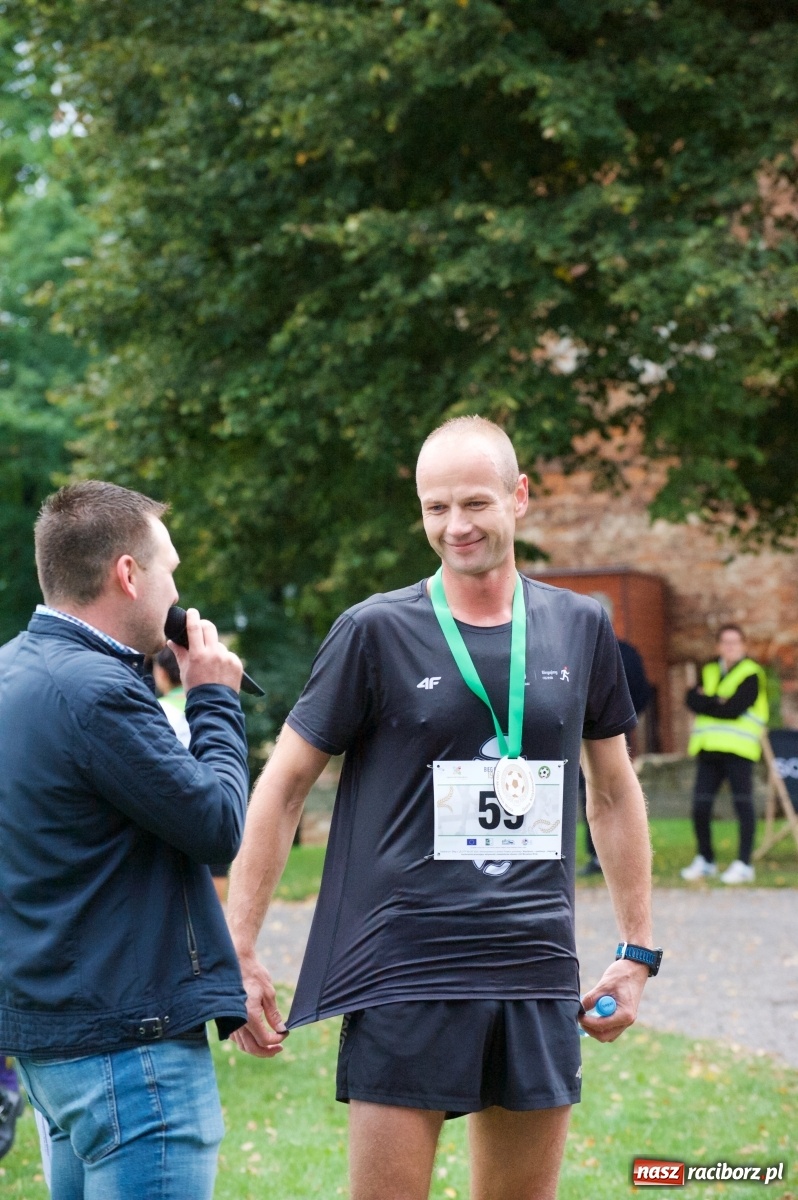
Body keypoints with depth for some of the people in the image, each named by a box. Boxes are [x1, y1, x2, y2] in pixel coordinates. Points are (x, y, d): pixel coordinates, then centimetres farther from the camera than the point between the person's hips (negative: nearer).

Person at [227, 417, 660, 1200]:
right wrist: (240, 955, -6)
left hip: (539, 976, 4)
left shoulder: (580, 629, 6)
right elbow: (281, 789, -1)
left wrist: (637, 949, 14)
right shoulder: (376, 632, -4)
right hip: (405, 978, -3)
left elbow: (613, 792, 17)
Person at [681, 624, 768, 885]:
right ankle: (704, 860, 16)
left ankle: (744, 864, -3)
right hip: (709, 747, 6)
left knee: (743, 804, -6)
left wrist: (706, 701, -4)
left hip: (738, 748, -6)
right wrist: (717, 703, -9)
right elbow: (692, 699, 4)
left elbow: (734, 709, -14)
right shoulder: (709, 671, 18)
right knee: (700, 806, 2)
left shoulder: (751, 674, -2)